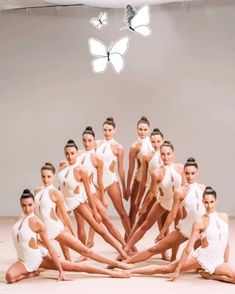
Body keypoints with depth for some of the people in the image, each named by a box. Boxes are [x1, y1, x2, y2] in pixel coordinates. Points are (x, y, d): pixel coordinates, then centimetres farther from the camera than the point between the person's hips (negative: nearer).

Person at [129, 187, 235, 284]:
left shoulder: (224, 217, 3)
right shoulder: (200, 222, -11)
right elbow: (188, 249, -13)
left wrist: (226, 261, 14)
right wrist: (177, 270, -15)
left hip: (218, 262, 4)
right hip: (201, 257, -4)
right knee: (165, 269, -10)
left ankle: (209, 274, -3)